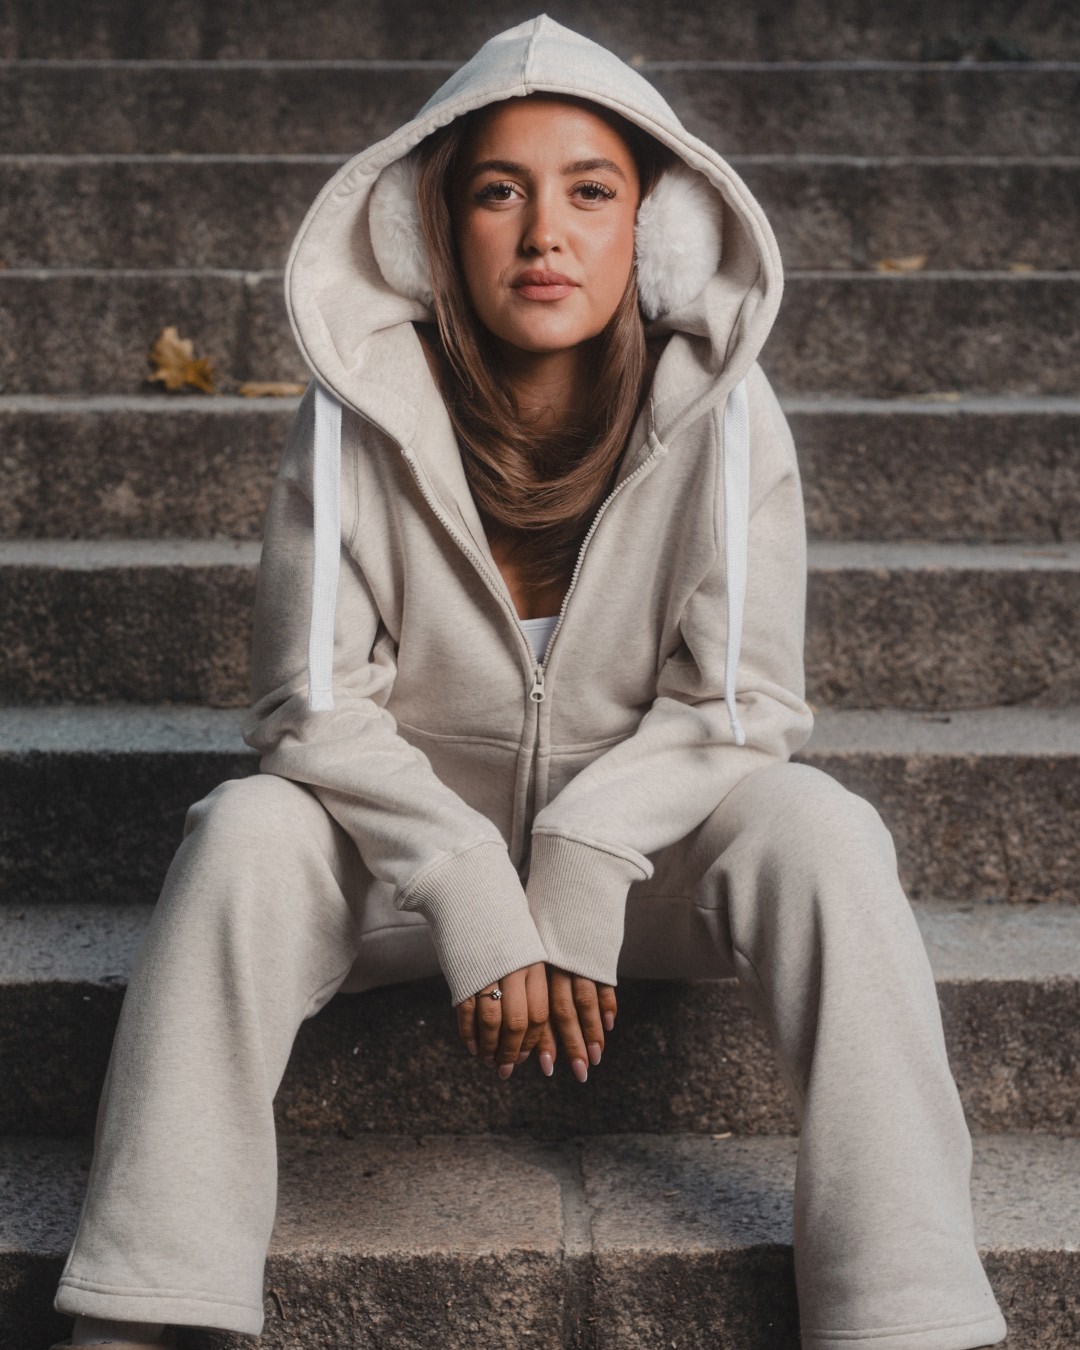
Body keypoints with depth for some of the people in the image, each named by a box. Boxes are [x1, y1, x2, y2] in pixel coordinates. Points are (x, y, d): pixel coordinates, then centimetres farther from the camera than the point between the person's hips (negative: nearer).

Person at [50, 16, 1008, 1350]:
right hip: (410, 839, 0)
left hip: (648, 849, 0)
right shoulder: (362, 415, -12)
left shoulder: (721, 416, -12)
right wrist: (474, 897, -25)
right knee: (245, 830, -27)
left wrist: (581, 867, -25)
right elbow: (314, 707, -13)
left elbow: (739, 706, -11)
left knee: (820, 830, -28)